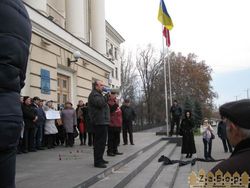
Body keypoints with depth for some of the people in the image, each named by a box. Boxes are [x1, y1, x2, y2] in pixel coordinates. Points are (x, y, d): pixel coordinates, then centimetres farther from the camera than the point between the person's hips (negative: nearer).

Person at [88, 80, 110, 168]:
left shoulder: (98, 94, 25)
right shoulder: (94, 94, -9)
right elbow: (100, 103, -27)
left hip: (102, 122, 11)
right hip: (99, 122, -11)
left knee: (100, 141, 16)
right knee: (100, 142, -12)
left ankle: (100, 159, 24)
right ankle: (97, 162, -10)